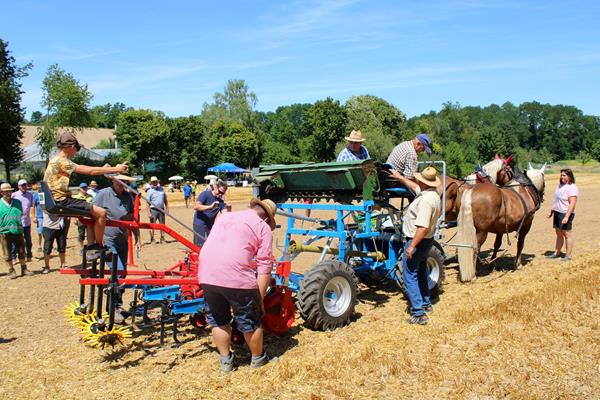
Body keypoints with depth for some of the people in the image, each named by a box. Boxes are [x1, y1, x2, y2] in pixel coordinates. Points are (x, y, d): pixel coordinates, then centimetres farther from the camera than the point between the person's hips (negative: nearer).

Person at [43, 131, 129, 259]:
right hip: (61, 201, -11)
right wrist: (115, 169, -16)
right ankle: (99, 247, -1)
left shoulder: (57, 160, 17)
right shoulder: (61, 161, -15)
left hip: (59, 200, 11)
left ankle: (91, 246, 22)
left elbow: (83, 169, 19)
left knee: (94, 212, 22)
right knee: (101, 212, -15)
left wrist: (103, 169, 18)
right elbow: (89, 171, -19)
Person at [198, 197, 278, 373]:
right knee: (250, 321, 16)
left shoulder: (225, 216, 25)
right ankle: (258, 359, 34)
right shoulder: (263, 227, 8)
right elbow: (264, 267, 0)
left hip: (206, 274, 5)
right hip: (237, 277, -5)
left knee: (218, 320, 24)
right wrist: (259, 298, 3)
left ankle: (225, 362, 35)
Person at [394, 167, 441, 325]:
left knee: (410, 276, -3)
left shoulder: (425, 200, -28)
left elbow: (423, 227, -32)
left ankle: (419, 313, -3)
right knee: (421, 272, 24)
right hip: (427, 240, 10)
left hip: (417, 241, -10)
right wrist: (401, 178, 33)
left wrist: (412, 246, -28)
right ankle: (426, 304, 38)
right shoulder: (434, 194, 4)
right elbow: (416, 188, 25)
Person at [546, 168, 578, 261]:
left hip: (565, 214, -9)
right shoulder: (560, 185, 12)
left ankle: (568, 255, 7)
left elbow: (572, 203, -22)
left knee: (567, 235, -1)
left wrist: (567, 216, -28)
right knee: (559, 234, 15)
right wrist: (551, 211, 20)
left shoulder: (572, 188, -15)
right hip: (557, 213, 9)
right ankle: (556, 253, 24)